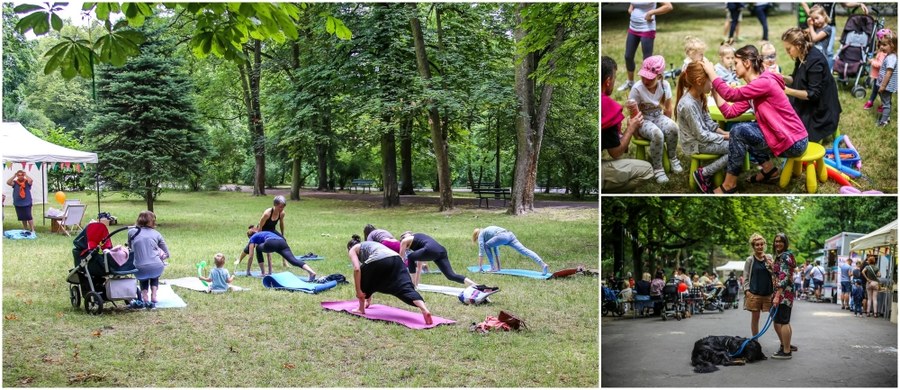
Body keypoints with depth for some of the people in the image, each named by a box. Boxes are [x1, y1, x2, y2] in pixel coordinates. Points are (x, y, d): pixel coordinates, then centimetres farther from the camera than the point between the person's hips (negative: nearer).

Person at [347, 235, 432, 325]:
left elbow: (356, 269, 3)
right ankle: (424, 310, -38)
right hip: (396, 259, 6)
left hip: (379, 261, -6)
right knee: (406, 287, -14)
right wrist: (369, 299, 58)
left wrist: (358, 291, 6)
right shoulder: (368, 245, 45)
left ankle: (361, 309, 32)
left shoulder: (353, 250, 26)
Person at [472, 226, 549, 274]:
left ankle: (493, 268, 15)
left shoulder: (481, 235, 22)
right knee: (524, 250, -10)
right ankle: (543, 264, -28)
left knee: (486, 245, 17)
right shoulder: (488, 231, 42)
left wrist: (480, 267, 19)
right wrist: (498, 267, 46)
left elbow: (481, 251, 14)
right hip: (510, 234, 7)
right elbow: (496, 250, 44)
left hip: (502, 236, -7)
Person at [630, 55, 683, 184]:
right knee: (657, 134, -35)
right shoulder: (637, 89, -21)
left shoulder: (665, 85, -10)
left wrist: (666, 125, 3)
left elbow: (668, 108, 2)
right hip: (643, 120, -4)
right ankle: (657, 168, -17)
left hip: (658, 117, 4)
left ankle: (672, 157, -2)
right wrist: (635, 131, -13)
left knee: (673, 127, -29)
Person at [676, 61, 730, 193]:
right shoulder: (688, 105, -28)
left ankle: (708, 171, 6)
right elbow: (701, 136, -23)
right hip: (696, 144, -9)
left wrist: (723, 132, -3)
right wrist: (724, 137, -14)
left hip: (703, 135, 9)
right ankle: (703, 173, -5)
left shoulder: (699, 96, -1)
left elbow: (708, 121, 10)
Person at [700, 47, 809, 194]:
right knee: (742, 129, 16)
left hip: (794, 142, -10)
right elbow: (730, 112, 4)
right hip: (782, 136, 10)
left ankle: (729, 185, -6)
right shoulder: (753, 88, 10)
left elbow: (731, 94, -27)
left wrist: (711, 72, -17)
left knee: (739, 131, -16)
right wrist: (714, 89, 1)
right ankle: (769, 170, 18)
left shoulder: (765, 82, -19)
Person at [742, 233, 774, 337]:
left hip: (769, 292, 2)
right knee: (755, 317, 6)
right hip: (754, 293, -2)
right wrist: (747, 290, -8)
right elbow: (746, 276, 3)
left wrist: (771, 267, -9)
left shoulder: (769, 258, 6)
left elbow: (775, 274, 9)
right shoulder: (750, 260, 0)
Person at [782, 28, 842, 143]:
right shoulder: (802, 57, -1)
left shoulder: (815, 61, -27)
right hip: (807, 104, 9)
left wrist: (788, 91, -32)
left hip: (820, 109, -9)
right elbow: (798, 80, 11)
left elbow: (814, 94, -26)